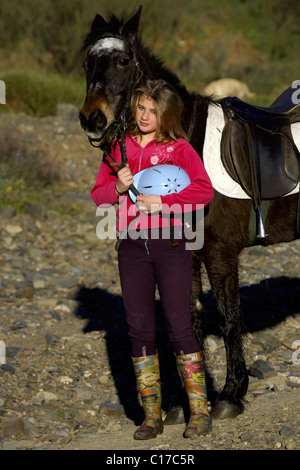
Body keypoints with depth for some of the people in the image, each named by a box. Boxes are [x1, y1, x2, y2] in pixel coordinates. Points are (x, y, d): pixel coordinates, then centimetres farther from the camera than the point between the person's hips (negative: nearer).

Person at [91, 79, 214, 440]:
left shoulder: (178, 148, 1)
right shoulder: (120, 147, 12)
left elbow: (205, 190, -9)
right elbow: (98, 194, 13)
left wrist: (163, 201, -15)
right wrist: (118, 187, -7)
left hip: (171, 244, -4)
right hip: (132, 246, 4)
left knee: (179, 325, -6)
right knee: (139, 329, 3)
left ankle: (199, 411, 2)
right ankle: (151, 416, 10)